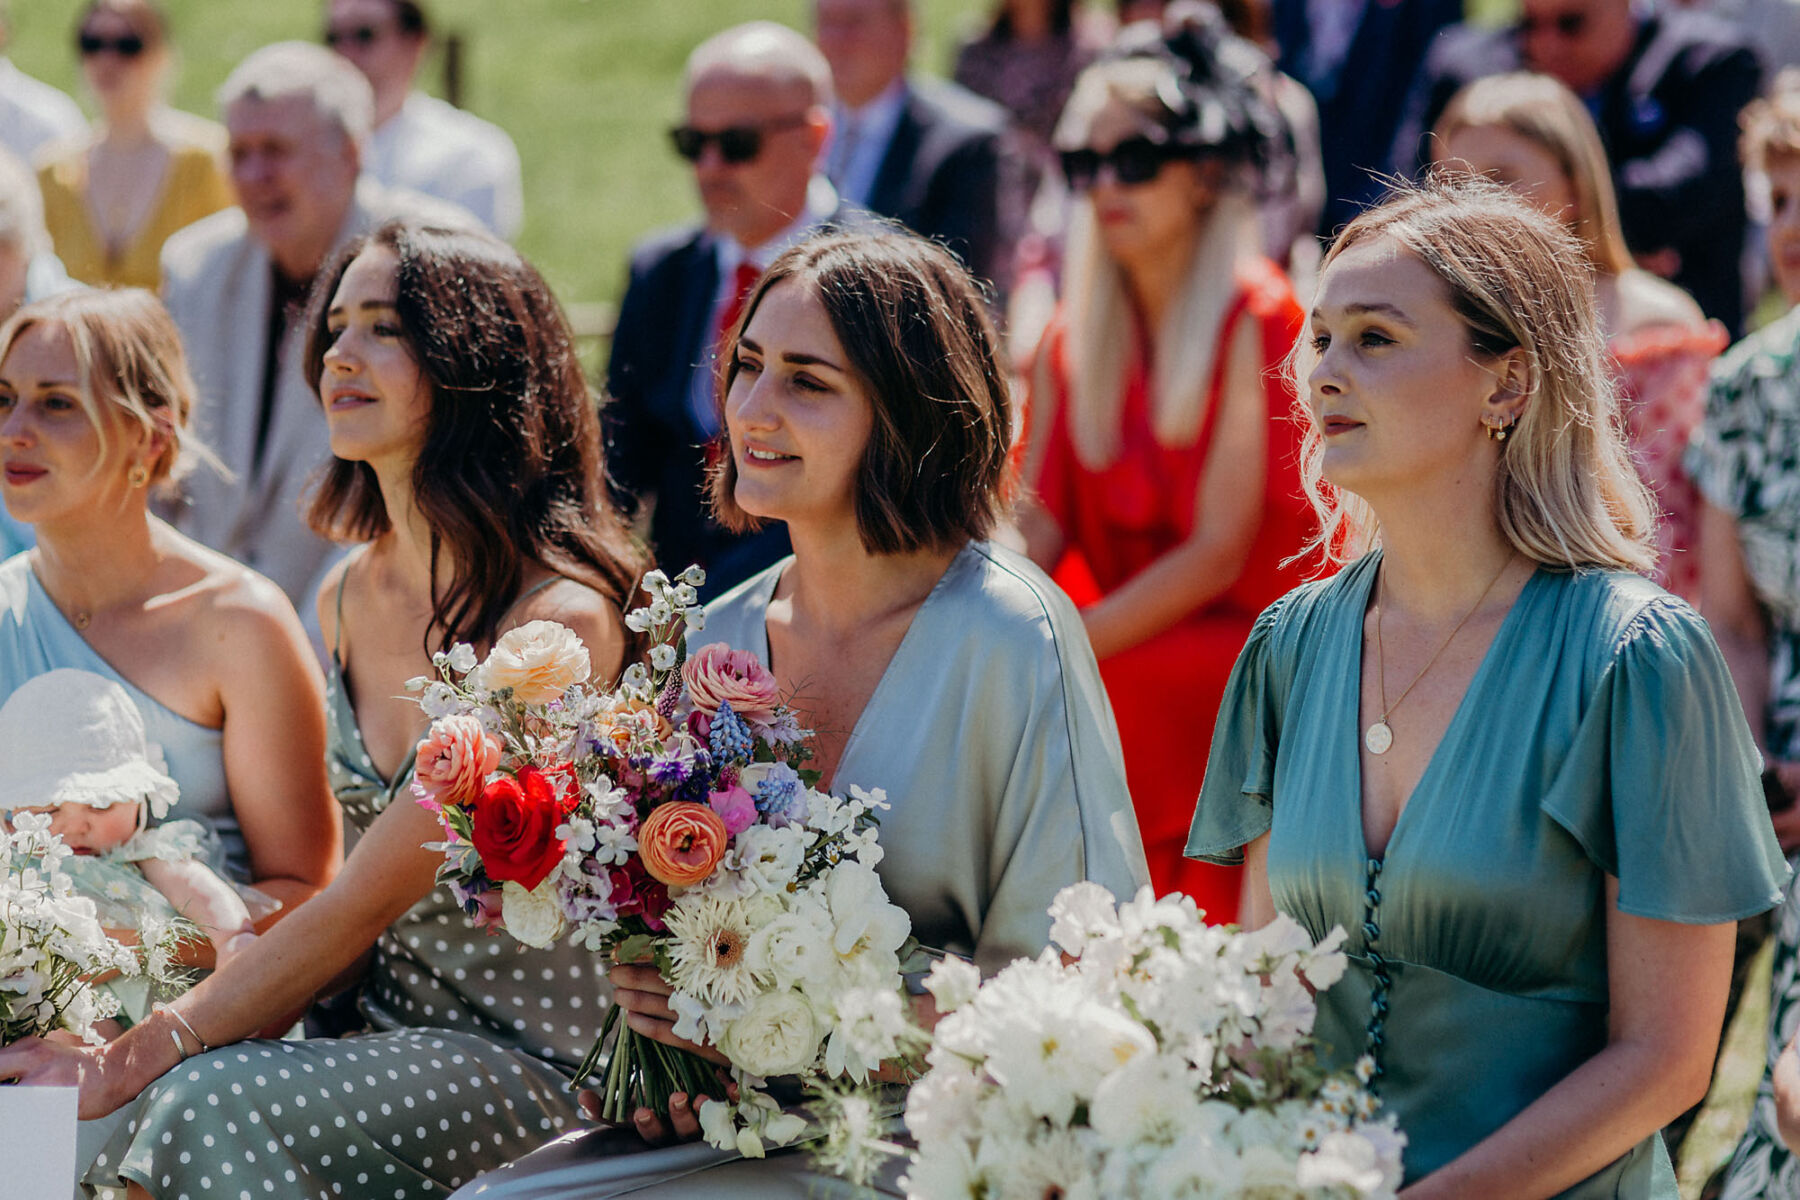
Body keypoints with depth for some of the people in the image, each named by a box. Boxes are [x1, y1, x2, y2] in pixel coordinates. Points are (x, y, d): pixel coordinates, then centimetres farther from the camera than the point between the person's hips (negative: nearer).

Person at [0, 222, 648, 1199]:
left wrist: (133, 1059, -22)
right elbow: (341, 891, 12)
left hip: (532, 1059, -6)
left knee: (215, 1111, -27)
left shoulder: (558, 620, -18)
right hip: (382, 1024, 6)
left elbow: (364, 899, -20)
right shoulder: (348, 596, 7)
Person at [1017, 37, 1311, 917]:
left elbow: (1219, 552, -14)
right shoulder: (1073, 340, 12)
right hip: (1132, 634, 6)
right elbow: (1039, 526, 5)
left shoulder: (1253, 320, -9)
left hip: (1246, 635, -6)